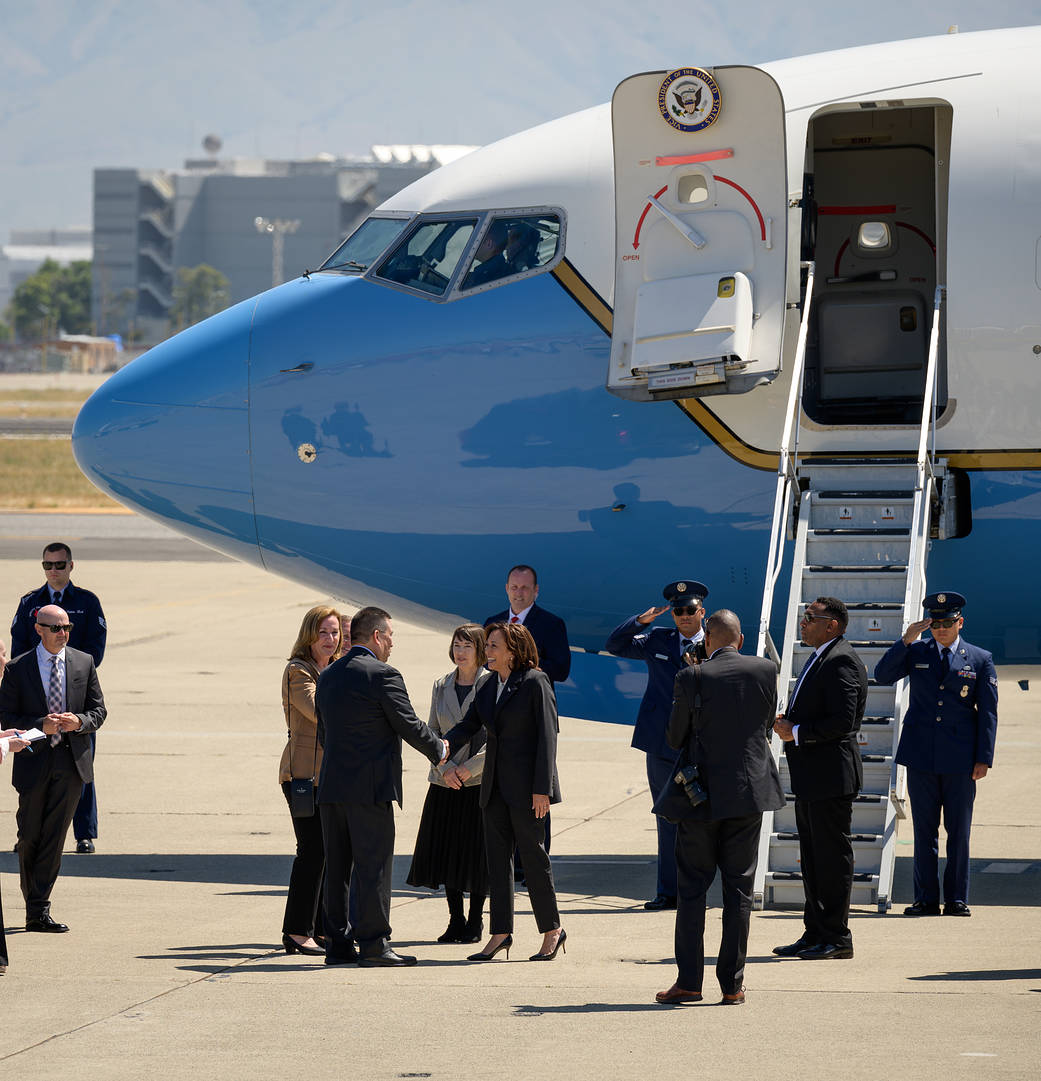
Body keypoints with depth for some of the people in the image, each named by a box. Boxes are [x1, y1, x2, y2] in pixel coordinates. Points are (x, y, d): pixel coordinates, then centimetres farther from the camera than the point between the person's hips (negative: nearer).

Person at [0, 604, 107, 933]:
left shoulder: (84, 663, 7)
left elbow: (98, 710, 10)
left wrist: (80, 721, -12)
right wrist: (41, 725, -17)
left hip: (71, 761, 1)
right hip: (34, 762, -1)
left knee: (54, 835, -4)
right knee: (29, 836, 4)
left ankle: (38, 910, -3)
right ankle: (35, 905, 20)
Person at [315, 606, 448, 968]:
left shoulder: (328, 676, 13)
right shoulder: (383, 676, -10)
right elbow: (409, 725, -8)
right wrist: (439, 750, 10)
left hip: (331, 786, 7)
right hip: (370, 787, -7)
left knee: (337, 868, 10)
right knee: (373, 866, -4)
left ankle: (338, 943, 12)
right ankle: (373, 945, -4)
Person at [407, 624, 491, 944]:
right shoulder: (441, 686, 10)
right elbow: (432, 733, 8)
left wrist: (471, 767, -15)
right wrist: (445, 767, -8)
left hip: (480, 782, -4)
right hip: (445, 783, 4)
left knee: (476, 854, -2)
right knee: (446, 851, 4)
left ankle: (475, 921, 10)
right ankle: (455, 920, 15)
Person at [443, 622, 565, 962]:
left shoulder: (535, 683, -8)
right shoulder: (490, 688, 13)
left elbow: (547, 736, -11)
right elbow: (469, 725, 11)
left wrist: (542, 788, -16)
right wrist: (447, 745, -13)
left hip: (526, 786, -7)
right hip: (495, 786, 7)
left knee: (533, 854, -2)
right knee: (496, 857, 5)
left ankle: (552, 929, 9)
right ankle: (501, 933, 7)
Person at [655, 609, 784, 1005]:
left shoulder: (692, 678, -10)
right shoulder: (765, 670, -1)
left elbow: (675, 738, -1)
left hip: (703, 794, -2)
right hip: (750, 791, 2)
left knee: (692, 888, 6)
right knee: (739, 890, 6)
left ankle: (689, 980, 3)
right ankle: (732, 983, 5)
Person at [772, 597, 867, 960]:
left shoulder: (841, 662, -16)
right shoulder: (820, 659, 18)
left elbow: (842, 721, -23)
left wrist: (796, 733, -16)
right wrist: (787, 721, 7)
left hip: (831, 776, -11)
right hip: (811, 779, 11)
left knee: (832, 858, -5)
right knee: (812, 858, 14)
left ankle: (836, 938, 0)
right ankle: (815, 934, 20)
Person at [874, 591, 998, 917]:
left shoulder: (980, 660, 4)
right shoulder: (916, 653, 8)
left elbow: (988, 712, 3)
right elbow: (882, 675, -3)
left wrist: (984, 758, -3)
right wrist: (905, 641, -13)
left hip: (960, 757, -1)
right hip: (921, 756, 1)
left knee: (959, 830, 1)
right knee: (924, 829, 4)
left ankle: (956, 899, 7)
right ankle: (926, 899, 8)